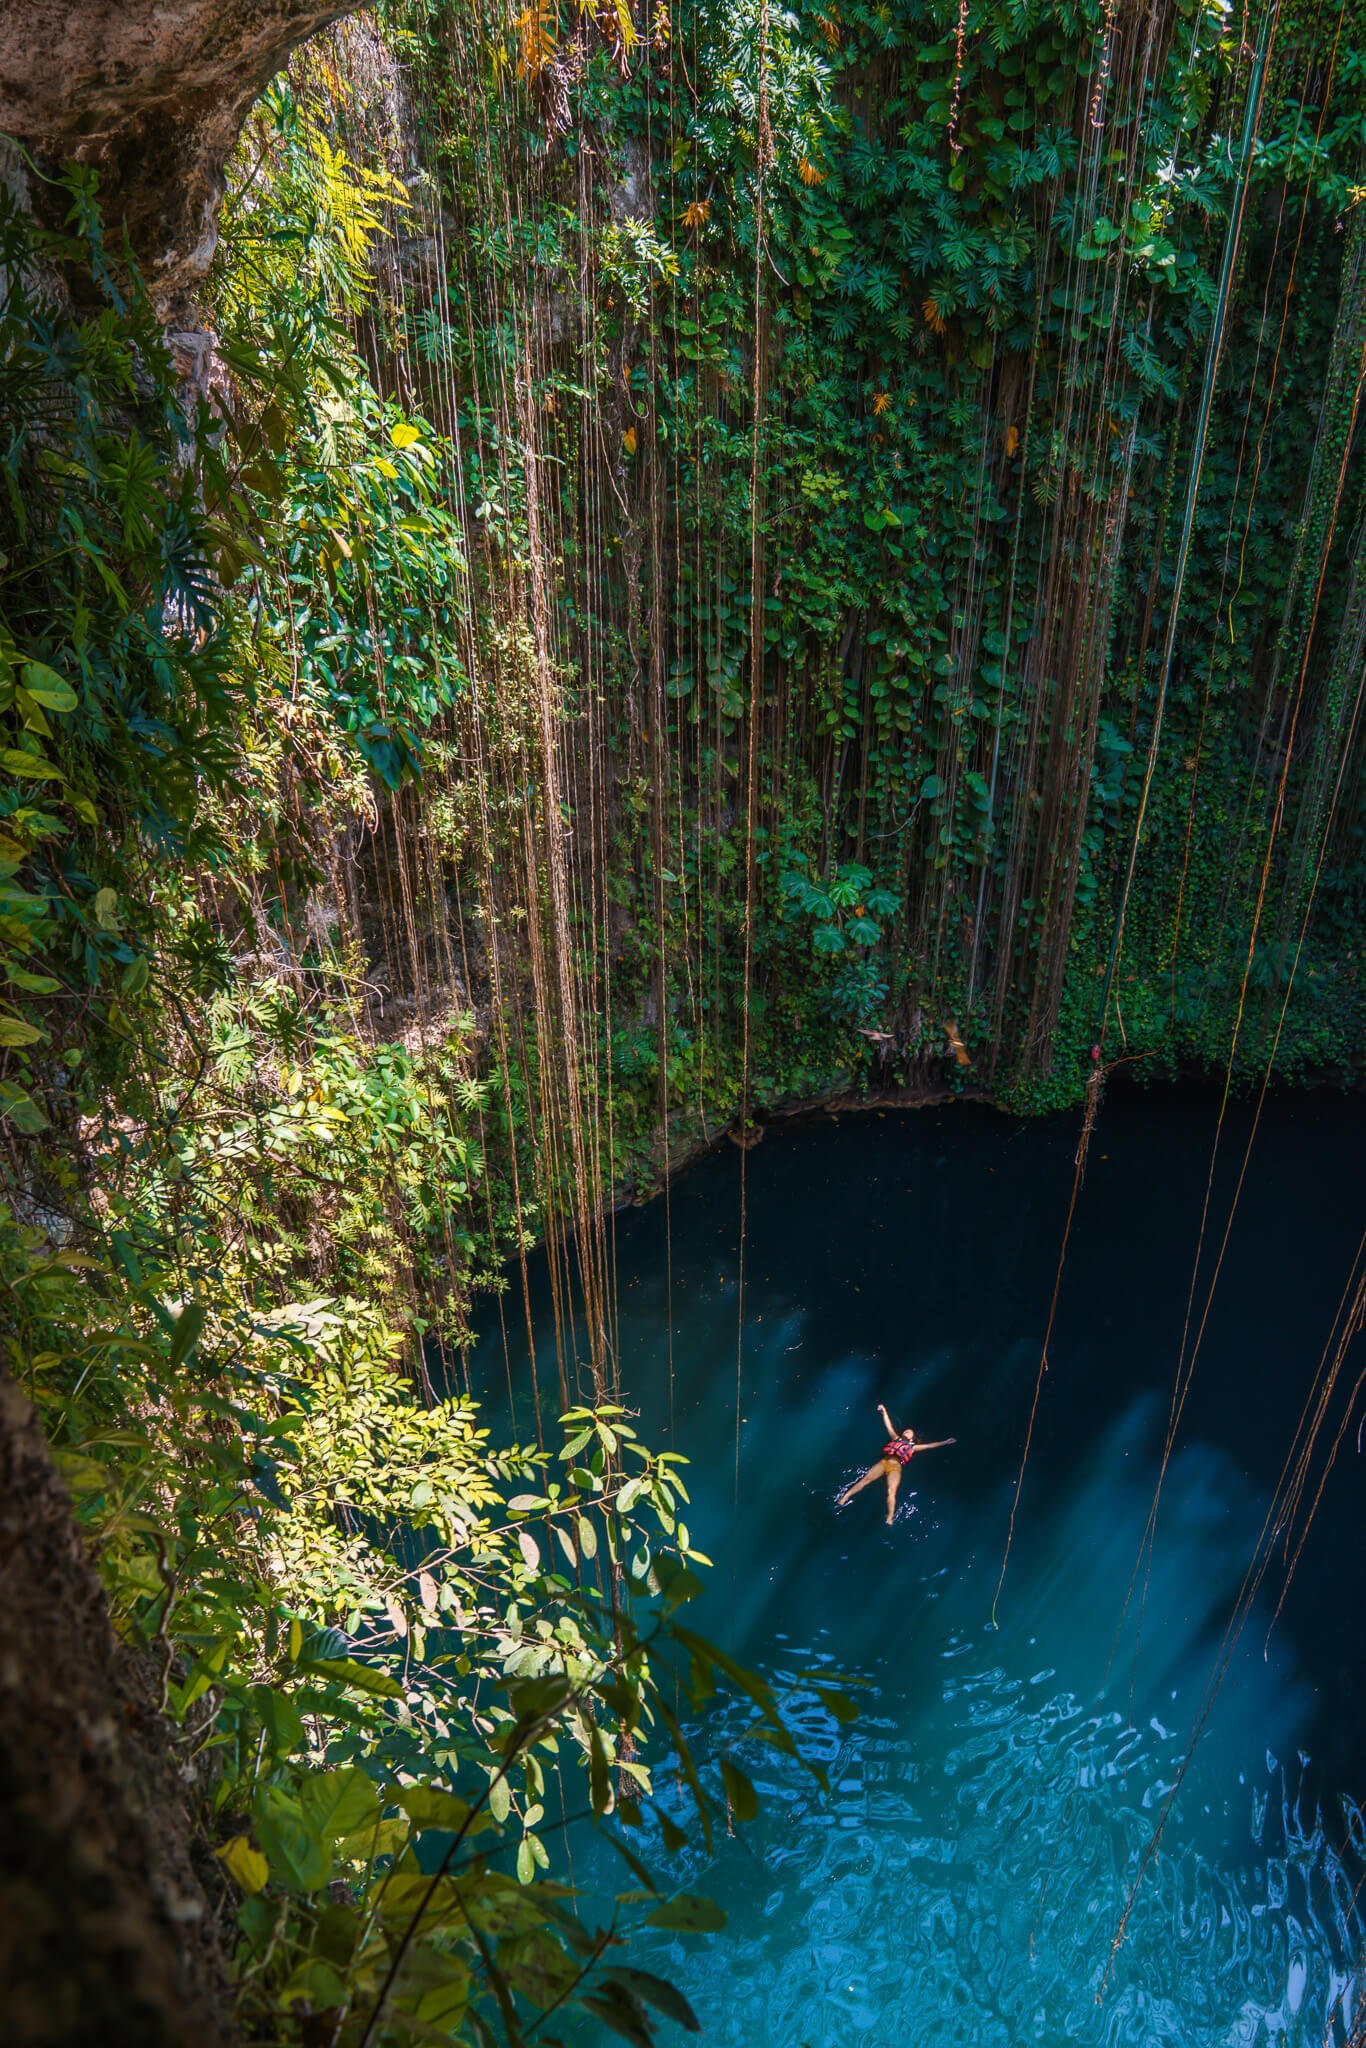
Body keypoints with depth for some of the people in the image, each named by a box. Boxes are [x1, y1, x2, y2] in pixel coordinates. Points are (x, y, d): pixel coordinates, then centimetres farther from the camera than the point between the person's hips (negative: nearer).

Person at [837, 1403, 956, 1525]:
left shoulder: (912, 1447, 24)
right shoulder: (896, 1439, 28)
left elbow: (930, 1445, 21)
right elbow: (889, 1426, 27)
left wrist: (945, 1442, 17)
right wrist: (884, 1412, 24)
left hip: (896, 1467, -2)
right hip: (883, 1462, 2)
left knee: (891, 1491, -24)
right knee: (865, 1479, -15)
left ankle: (889, 1519, -37)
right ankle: (844, 1498, -19)